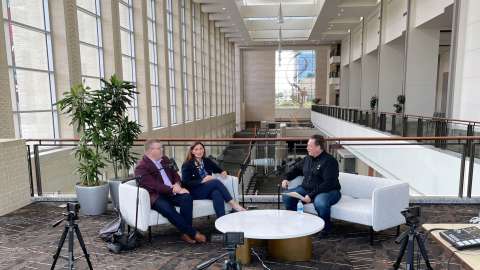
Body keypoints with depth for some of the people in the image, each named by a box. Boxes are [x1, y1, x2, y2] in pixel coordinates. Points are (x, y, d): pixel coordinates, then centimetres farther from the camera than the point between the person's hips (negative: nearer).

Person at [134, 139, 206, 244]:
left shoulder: (165, 160, 16)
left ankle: (186, 233, -21)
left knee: (187, 197, -24)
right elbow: (153, 185, -18)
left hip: (171, 192, 6)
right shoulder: (141, 167, -8)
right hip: (155, 196, -6)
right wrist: (173, 190, -21)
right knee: (167, 209, -35)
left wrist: (177, 184, -3)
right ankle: (193, 233, -23)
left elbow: (175, 174, 20)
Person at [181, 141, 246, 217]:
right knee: (216, 181, -30)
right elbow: (186, 183, -11)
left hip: (208, 190, 4)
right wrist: (202, 180, -22)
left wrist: (223, 172, -3)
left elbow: (219, 169, 22)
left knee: (217, 194, -35)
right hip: (195, 192, -4)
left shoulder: (207, 161, 13)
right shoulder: (187, 165, -1)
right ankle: (234, 204, -29)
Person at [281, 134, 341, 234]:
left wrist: (311, 195, -26)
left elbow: (329, 183, -22)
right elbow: (296, 169, 27)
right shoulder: (307, 159, 9)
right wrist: (286, 178, 9)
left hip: (328, 191, -7)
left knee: (320, 202, -39)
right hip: (306, 189, 7)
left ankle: (326, 227, -9)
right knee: (287, 196, -10)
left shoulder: (329, 161, -14)